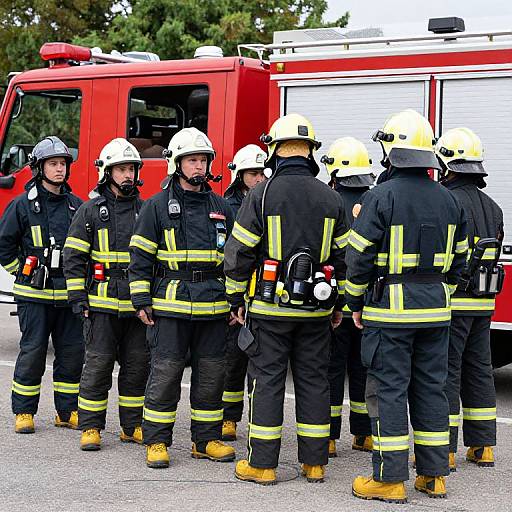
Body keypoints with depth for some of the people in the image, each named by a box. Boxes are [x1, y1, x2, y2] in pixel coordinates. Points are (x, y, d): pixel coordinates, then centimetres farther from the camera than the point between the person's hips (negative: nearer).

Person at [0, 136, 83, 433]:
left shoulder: (76, 206, 9)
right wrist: (24, 273, 1)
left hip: (69, 295, 4)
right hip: (35, 296, -4)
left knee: (73, 352, 5)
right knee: (33, 352, -1)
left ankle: (68, 411, 16)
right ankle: (24, 413, 9)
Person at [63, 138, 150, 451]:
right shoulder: (90, 211, 1)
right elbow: (74, 256, -1)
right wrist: (78, 298, -7)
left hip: (137, 304, 3)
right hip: (102, 304, -3)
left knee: (137, 365, 6)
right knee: (98, 364, -3)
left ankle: (132, 426, 16)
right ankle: (91, 428, 5)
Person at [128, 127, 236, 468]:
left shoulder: (221, 207, 13)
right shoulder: (157, 206, 2)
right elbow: (141, 255, 1)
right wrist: (142, 301, -5)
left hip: (213, 307, 4)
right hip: (171, 306, -4)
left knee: (212, 375, 7)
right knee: (165, 373, -2)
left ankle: (207, 440, 18)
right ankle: (157, 442, 6)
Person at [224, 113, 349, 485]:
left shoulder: (262, 195, -7)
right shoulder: (331, 199, 3)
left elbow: (240, 252, -7)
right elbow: (342, 256, 7)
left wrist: (236, 298, 3)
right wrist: (339, 303, 15)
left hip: (270, 305, -3)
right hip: (316, 309, 3)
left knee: (267, 380, 2)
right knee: (314, 380, 9)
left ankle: (262, 464, 5)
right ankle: (315, 462, 14)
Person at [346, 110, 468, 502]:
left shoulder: (381, 197, -11)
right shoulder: (449, 200, 7)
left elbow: (360, 257, -10)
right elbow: (458, 258, 13)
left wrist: (356, 303, 1)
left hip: (390, 308, -5)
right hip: (436, 311, 5)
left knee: (389, 390, 0)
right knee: (431, 389, 11)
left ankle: (391, 478, 2)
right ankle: (434, 476, 17)